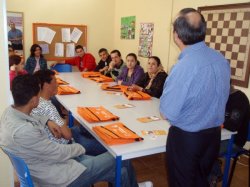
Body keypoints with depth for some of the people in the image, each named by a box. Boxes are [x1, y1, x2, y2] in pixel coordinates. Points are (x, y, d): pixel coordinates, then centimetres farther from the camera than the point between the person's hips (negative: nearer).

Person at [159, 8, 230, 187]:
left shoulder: (185, 66, -26)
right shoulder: (221, 59, -3)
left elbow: (167, 113, -19)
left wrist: (168, 91, -1)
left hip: (186, 138, -7)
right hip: (214, 134, 7)